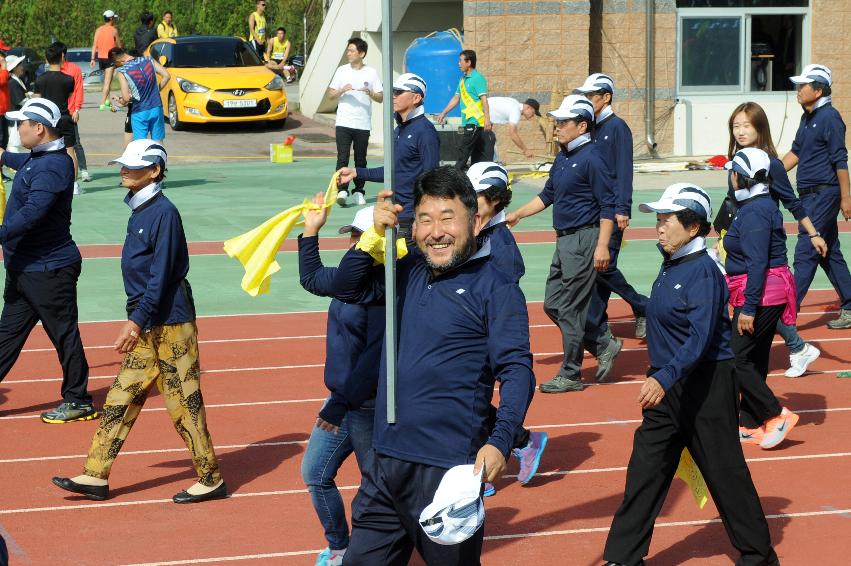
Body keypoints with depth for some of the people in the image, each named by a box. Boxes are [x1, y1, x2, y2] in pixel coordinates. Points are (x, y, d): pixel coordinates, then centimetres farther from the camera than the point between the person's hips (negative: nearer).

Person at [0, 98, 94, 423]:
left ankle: (77, 401, 12)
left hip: (48, 271, -11)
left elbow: (32, 212, -35)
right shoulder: (38, 158, 11)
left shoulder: (53, 167, -22)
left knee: (64, 335, 1)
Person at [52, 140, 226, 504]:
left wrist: (137, 320, -21)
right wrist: (137, 320, 17)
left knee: (183, 401, -2)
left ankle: (211, 479, 7)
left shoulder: (163, 213, -16)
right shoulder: (139, 211, 12)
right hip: (148, 326, 9)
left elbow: (161, 275, -20)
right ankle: (95, 477, 11)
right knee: (121, 398, 8)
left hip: (169, 323, -9)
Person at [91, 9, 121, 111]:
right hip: (110, 58, -5)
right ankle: (102, 104, -17)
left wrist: (93, 59, -1)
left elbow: (94, 45, -1)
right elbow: (119, 46, -3)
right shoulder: (114, 30, -8)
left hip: (100, 57, 5)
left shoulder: (98, 30, 5)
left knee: (106, 79, 23)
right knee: (107, 82, -8)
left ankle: (106, 100, 27)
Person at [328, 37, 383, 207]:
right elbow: (331, 95, 10)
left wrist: (370, 93, -16)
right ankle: (342, 190, -16)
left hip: (363, 124, 0)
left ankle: (358, 192, 14)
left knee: (360, 160, 6)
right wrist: (342, 90, -10)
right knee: (342, 158, -10)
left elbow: (381, 98, 4)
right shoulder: (342, 71, 8)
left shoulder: (371, 73, 4)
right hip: (343, 123, 0)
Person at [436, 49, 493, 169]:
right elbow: (456, 98, 22)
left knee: (463, 148, -9)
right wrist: (443, 113, 23)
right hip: (468, 122, 9)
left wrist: (487, 119, -24)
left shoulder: (477, 78, -11)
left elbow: (484, 99, -17)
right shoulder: (463, 79, 16)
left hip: (475, 121, -9)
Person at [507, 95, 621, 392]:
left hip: (584, 240, -10)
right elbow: (547, 195, 26)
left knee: (570, 309, -4)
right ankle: (605, 345, 21)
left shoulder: (591, 158, -14)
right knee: (553, 305, 11)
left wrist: (602, 245, -22)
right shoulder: (562, 158, 13)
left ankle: (570, 375, 5)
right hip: (564, 242, 10)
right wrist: (518, 214, 20)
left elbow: (608, 204, -17)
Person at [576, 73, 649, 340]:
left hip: (611, 210, -8)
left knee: (604, 266, -12)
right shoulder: (592, 128, 15)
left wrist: (623, 209, -21)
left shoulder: (617, 127, -8)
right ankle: (598, 328, 9)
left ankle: (643, 308, 6)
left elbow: (624, 171, -14)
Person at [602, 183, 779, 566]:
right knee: (643, 473, 7)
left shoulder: (703, 272, -19)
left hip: (705, 385, -9)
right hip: (667, 386, 9)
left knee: (724, 472, 2)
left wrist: (664, 379, -40)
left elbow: (700, 338, -28)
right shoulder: (670, 268, 8)